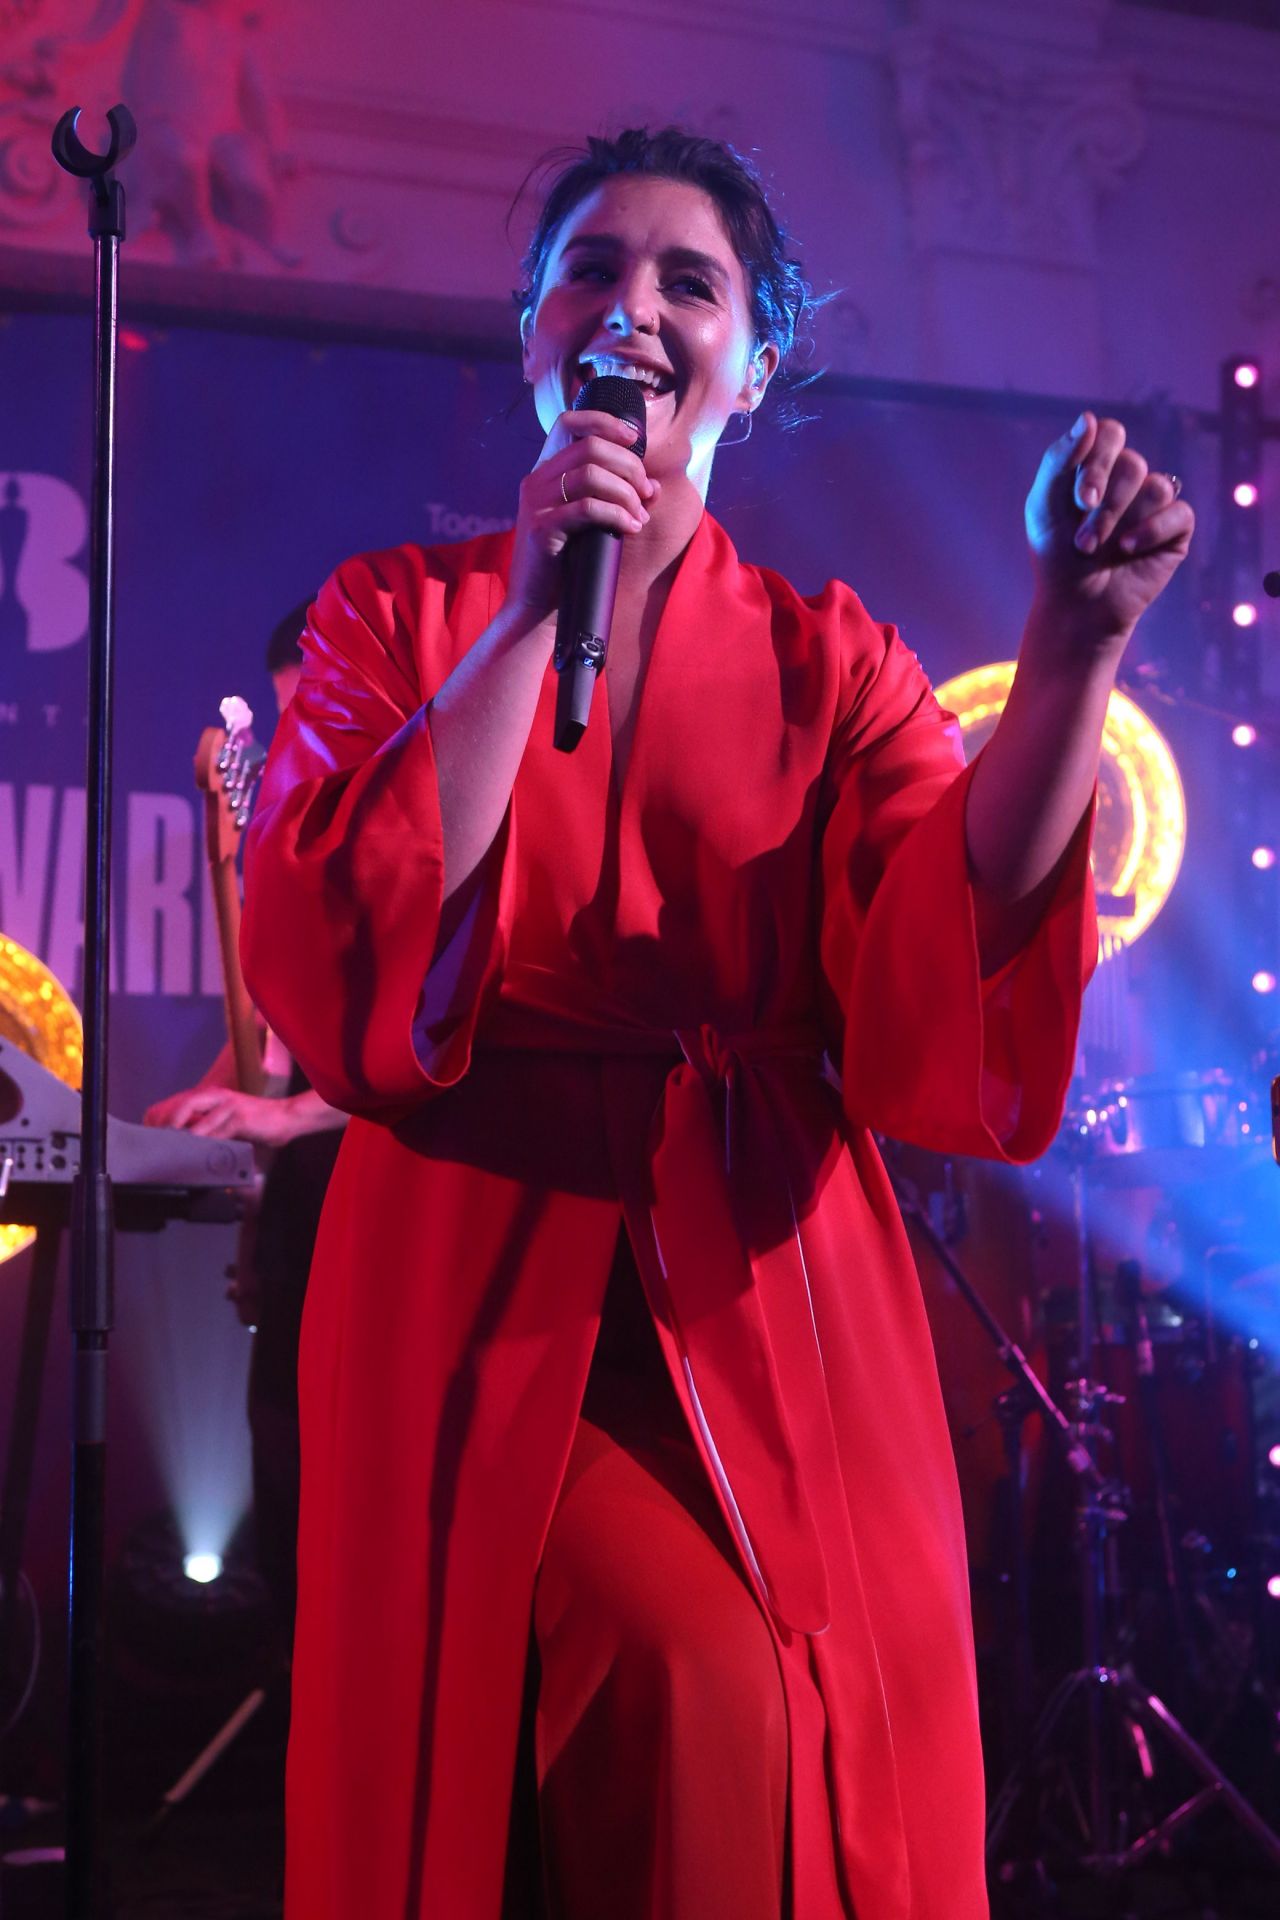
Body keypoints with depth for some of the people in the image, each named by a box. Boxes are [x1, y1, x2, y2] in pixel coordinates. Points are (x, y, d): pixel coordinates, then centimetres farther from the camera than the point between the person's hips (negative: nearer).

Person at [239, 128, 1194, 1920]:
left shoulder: (826, 660, 8)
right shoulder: (394, 615, 6)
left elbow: (943, 986, -9)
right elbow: (333, 970, -11)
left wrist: (1074, 650, -21)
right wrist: (533, 611, -14)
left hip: (777, 1303, 2)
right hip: (488, 1299, -2)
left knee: (838, 1774, -3)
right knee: (694, 1691, -23)